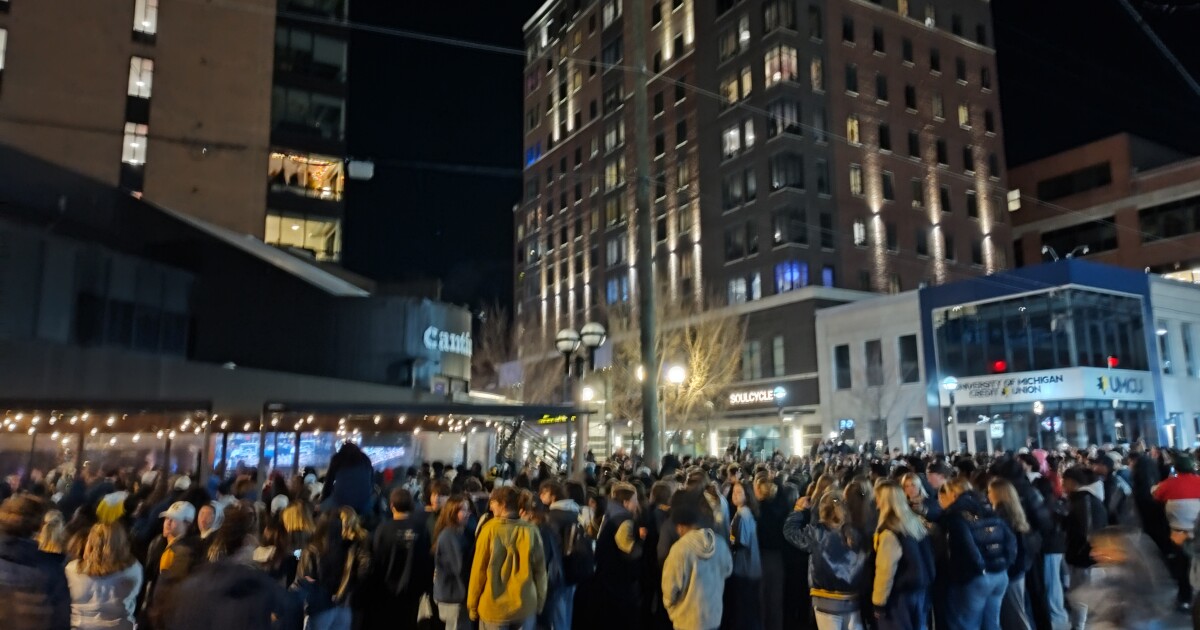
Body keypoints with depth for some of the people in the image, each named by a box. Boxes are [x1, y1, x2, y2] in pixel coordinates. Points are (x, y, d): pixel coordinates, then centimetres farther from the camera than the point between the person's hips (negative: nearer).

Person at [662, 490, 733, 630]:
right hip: (714, 614, 5)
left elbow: (671, 587, -13)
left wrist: (670, 606, 7)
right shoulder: (719, 543, -6)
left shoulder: (680, 549, -22)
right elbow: (727, 571, 13)